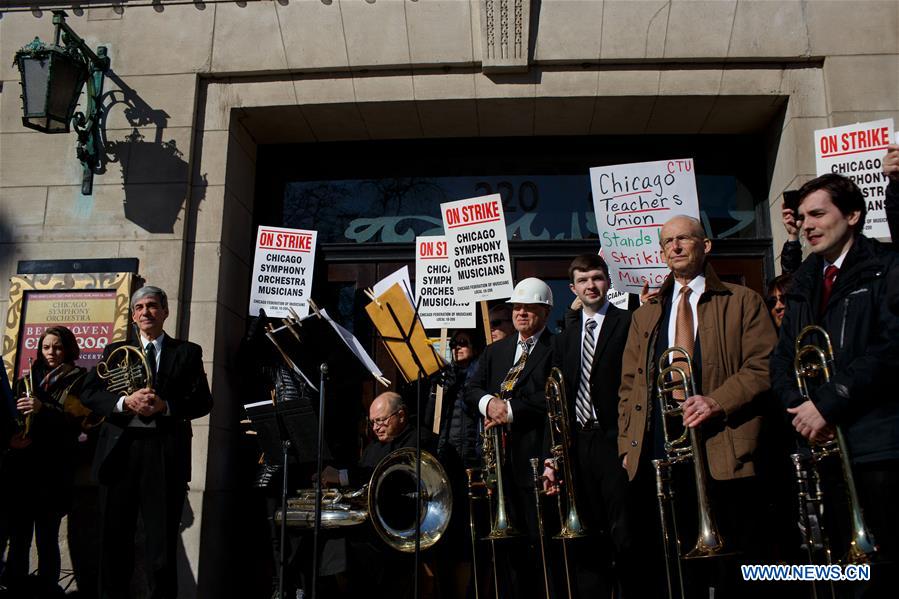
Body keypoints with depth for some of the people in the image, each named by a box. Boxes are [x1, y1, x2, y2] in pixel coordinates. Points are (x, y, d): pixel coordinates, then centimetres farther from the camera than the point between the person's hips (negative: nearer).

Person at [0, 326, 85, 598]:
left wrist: (43, 409, -19)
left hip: (53, 471, -3)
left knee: (47, 539, -2)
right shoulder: (26, 380, 16)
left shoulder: (79, 382, 3)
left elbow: (76, 423, -7)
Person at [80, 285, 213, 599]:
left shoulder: (187, 352, 9)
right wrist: (124, 402, -14)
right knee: (114, 538, 11)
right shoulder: (115, 350, 15)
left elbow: (203, 401, 1)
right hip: (119, 450, 2)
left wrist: (165, 406, -15)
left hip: (165, 453, -2)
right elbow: (89, 393, 3)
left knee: (162, 541, 1)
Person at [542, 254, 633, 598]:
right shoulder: (563, 339, 17)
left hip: (615, 442, -5)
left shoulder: (628, 324, 1)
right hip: (577, 445, 5)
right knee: (585, 542, 10)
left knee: (625, 537, -2)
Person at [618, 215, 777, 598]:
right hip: (655, 458, 4)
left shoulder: (743, 302, 9)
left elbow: (764, 365, -2)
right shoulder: (645, 315, 20)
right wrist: (627, 444, 5)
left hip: (723, 455, -3)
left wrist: (717, 401, -17)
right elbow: (629, 386, 16)